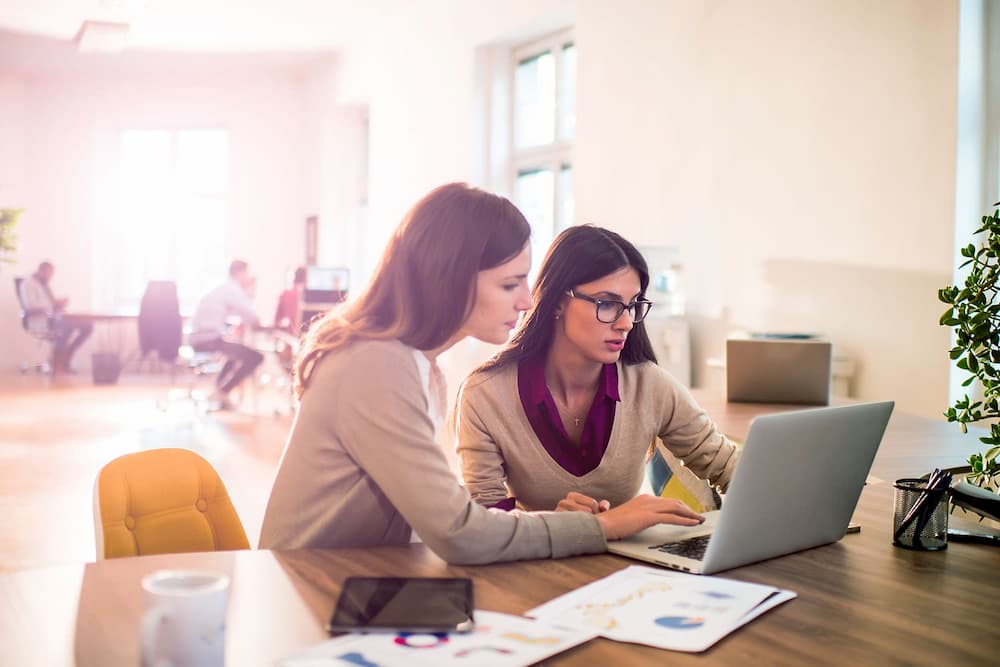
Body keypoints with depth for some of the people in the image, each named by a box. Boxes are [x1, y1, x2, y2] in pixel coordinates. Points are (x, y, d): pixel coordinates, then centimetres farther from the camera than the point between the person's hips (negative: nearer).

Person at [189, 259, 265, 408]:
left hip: (199, 338, 10)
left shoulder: (224, 289, 21)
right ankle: (221, 393, -6)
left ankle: (220, 389, 28)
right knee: (256, 357, -10)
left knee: (237, 351, 33)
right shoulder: (233, 290, -7)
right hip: (210, 339, -10)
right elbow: (254, 321, -9)